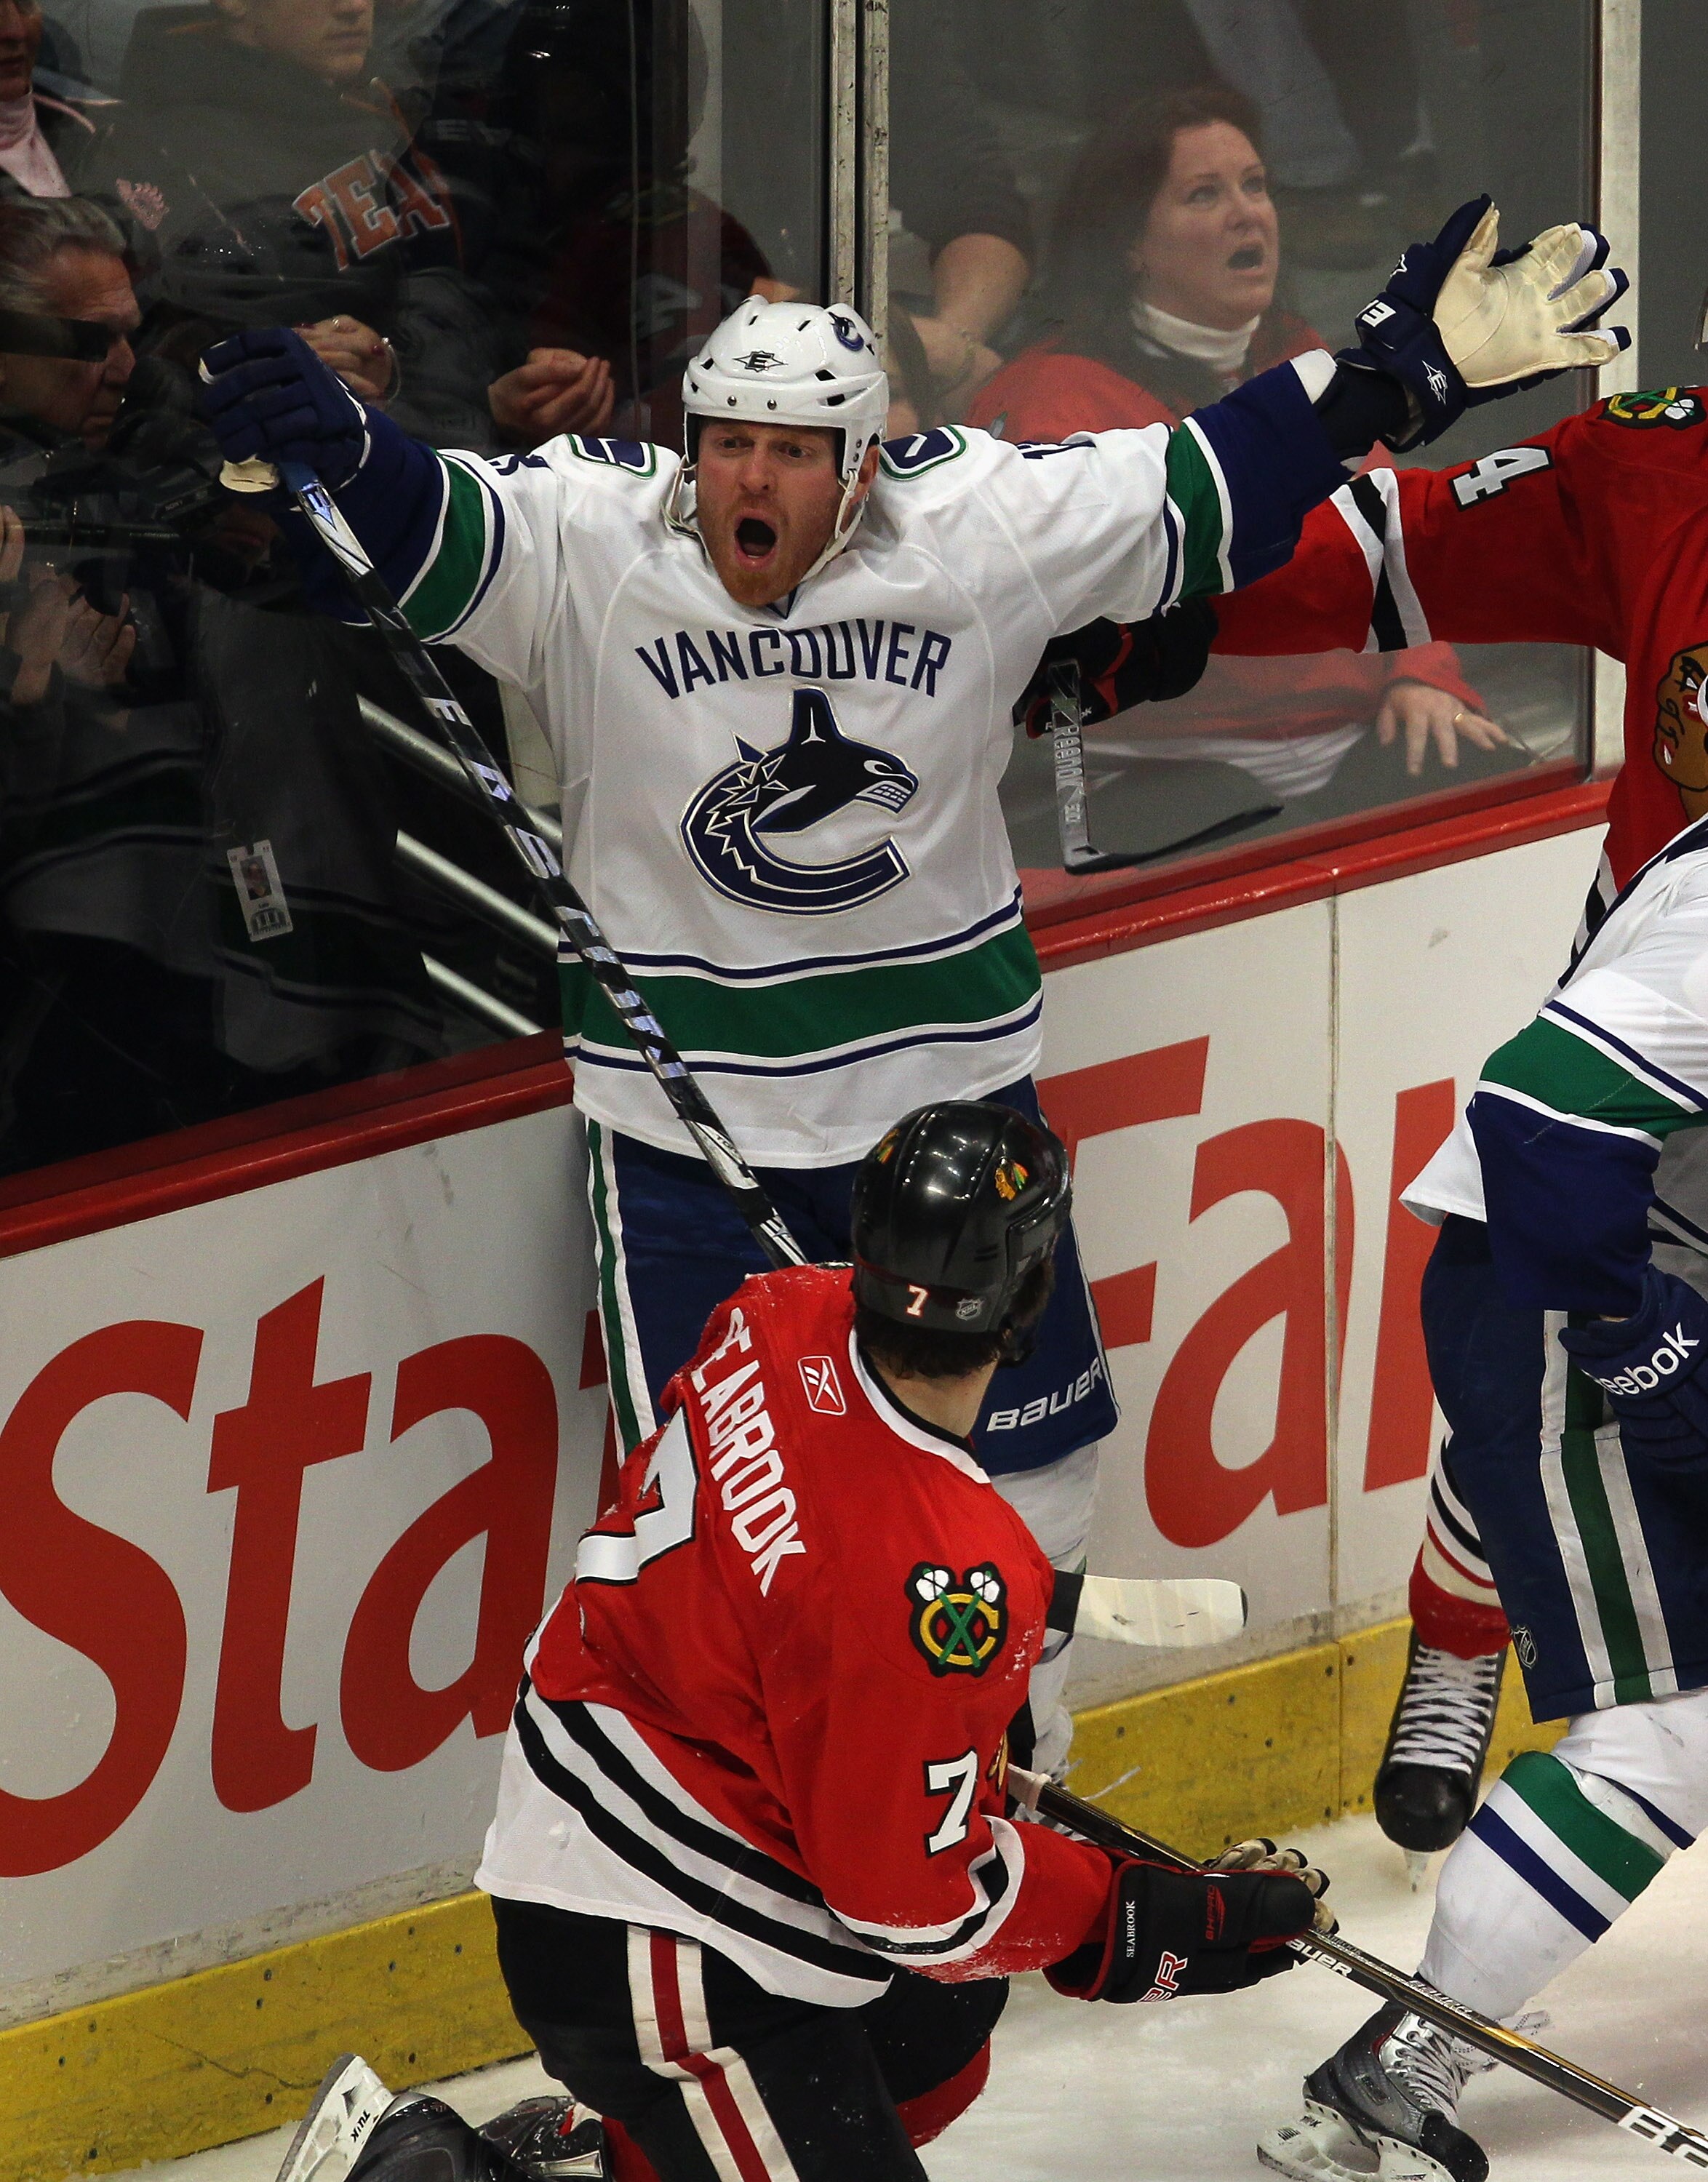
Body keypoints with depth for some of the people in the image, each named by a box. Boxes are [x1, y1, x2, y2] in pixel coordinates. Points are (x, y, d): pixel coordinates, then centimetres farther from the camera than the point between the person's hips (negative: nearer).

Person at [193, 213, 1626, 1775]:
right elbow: (416, 529, -27)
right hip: (686, 1109, -3)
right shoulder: (586, 543, -13)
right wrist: (322, 448, -47)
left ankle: (1012, 1771, 36)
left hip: (946, 1082, 3)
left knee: (1021, 1457, 14)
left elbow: (1200, 496, 0)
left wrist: (1396, 376, -3)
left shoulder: (976, 524, -7)